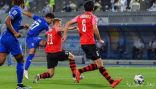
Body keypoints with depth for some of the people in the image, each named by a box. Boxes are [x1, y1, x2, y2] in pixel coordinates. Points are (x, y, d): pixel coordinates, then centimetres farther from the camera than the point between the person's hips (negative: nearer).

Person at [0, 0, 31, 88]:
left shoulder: (15, 9, 18)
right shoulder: (17, 10, -10)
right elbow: (7, 21, -22)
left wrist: (22, 26, 17)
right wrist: (15, 33, -20)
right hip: (11, 38, -8)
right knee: (20, 60, 6)